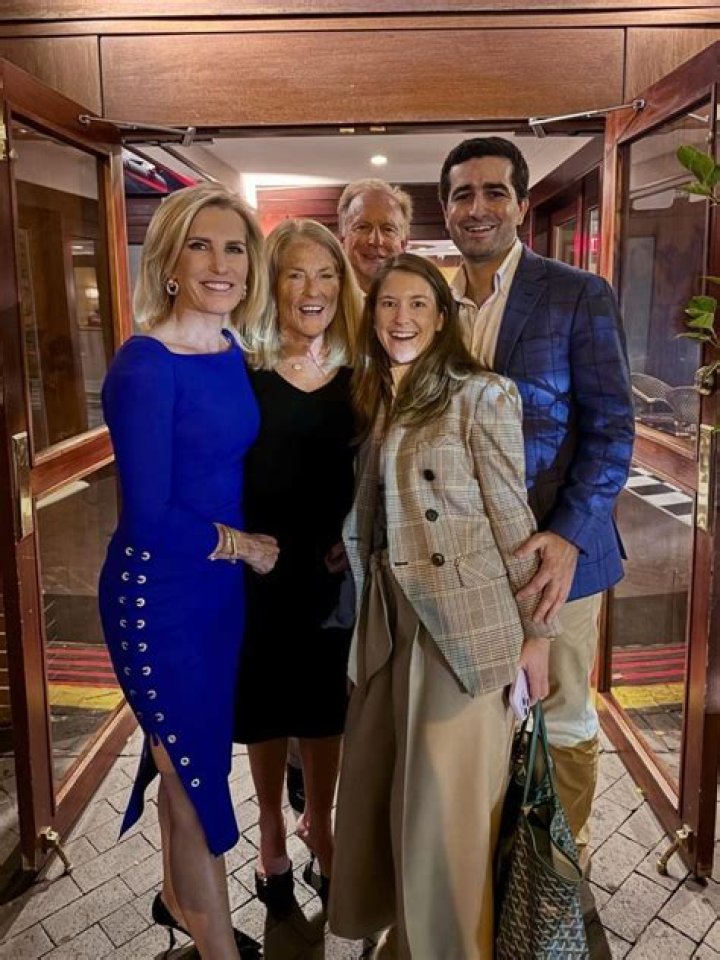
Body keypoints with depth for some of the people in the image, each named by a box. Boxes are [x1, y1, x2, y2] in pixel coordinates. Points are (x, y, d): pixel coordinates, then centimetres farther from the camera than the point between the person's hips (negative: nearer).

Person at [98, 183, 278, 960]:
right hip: (158, 591, -7)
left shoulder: (232, 355, 2)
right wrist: (248, 548, -11)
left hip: (219, 583, 7)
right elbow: (148, 519, -22)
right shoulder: (144, 365, -21)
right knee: (196, 769, 9)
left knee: (191, 753, 23)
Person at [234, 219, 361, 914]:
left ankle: (318, 824, 41)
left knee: (325, 703, 16)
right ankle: (272, 832, 38)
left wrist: (352, 544, -4)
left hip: (333, 572, 2)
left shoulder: (357, 374, -1)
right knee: (266, 704, 14)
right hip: (258, 571, -2)